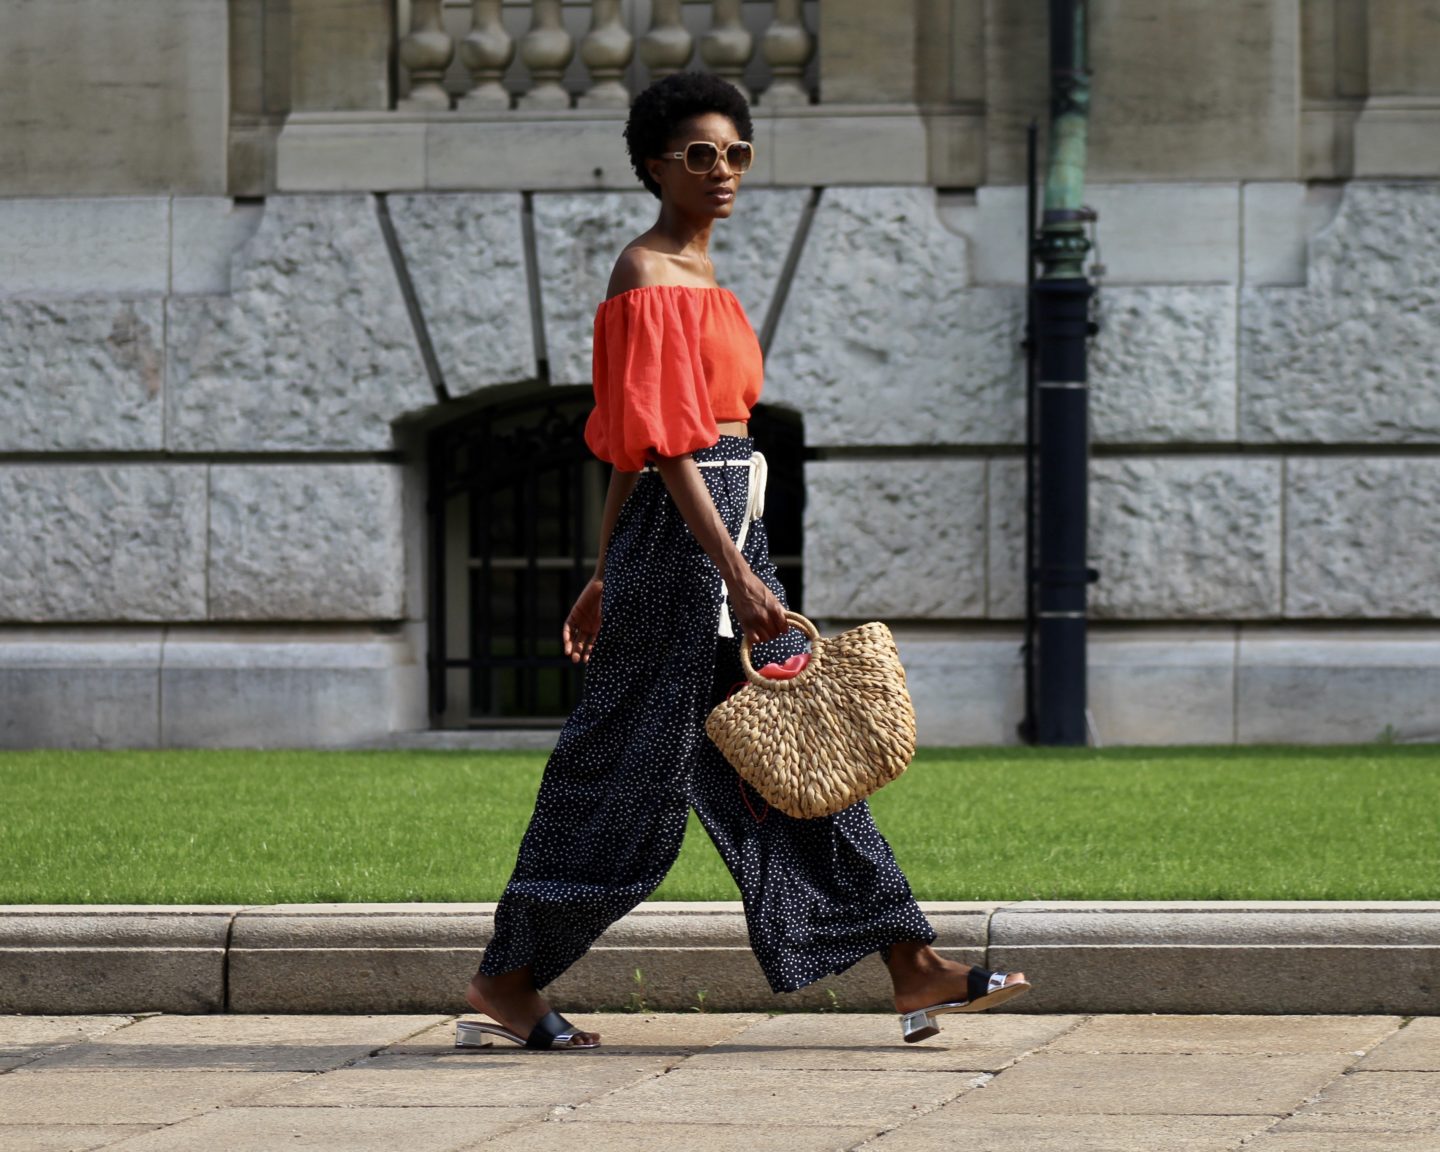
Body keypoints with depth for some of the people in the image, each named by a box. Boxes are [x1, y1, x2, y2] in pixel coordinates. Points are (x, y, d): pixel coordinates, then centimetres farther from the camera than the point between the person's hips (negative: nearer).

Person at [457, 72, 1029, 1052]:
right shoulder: (647, 278, -12)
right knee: (632, 768, -4)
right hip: (682, 535, -10)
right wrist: (736, 573, -25)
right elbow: (663, 443, -19)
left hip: (731, 532, 10)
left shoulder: (697, 274, 17)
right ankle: (507, 981, 5)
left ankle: (913, 968, 6)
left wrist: (609, 578, 22)